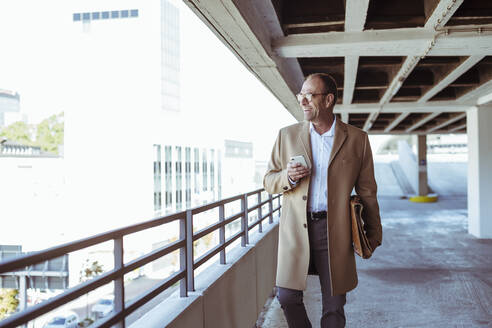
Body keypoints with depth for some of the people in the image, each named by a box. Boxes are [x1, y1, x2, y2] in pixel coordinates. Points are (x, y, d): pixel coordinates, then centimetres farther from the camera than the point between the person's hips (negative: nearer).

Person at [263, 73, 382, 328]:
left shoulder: (357, 139, 2)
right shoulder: (287, 135, 6)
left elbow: (366, 190, 6)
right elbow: (268, 181, 10)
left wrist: (373, 234, 7)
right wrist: (287, 177, -12)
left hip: (335, 231, -1)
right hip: (296, 228, 1)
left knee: (334, 306, 8)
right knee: (287, 297, 3)